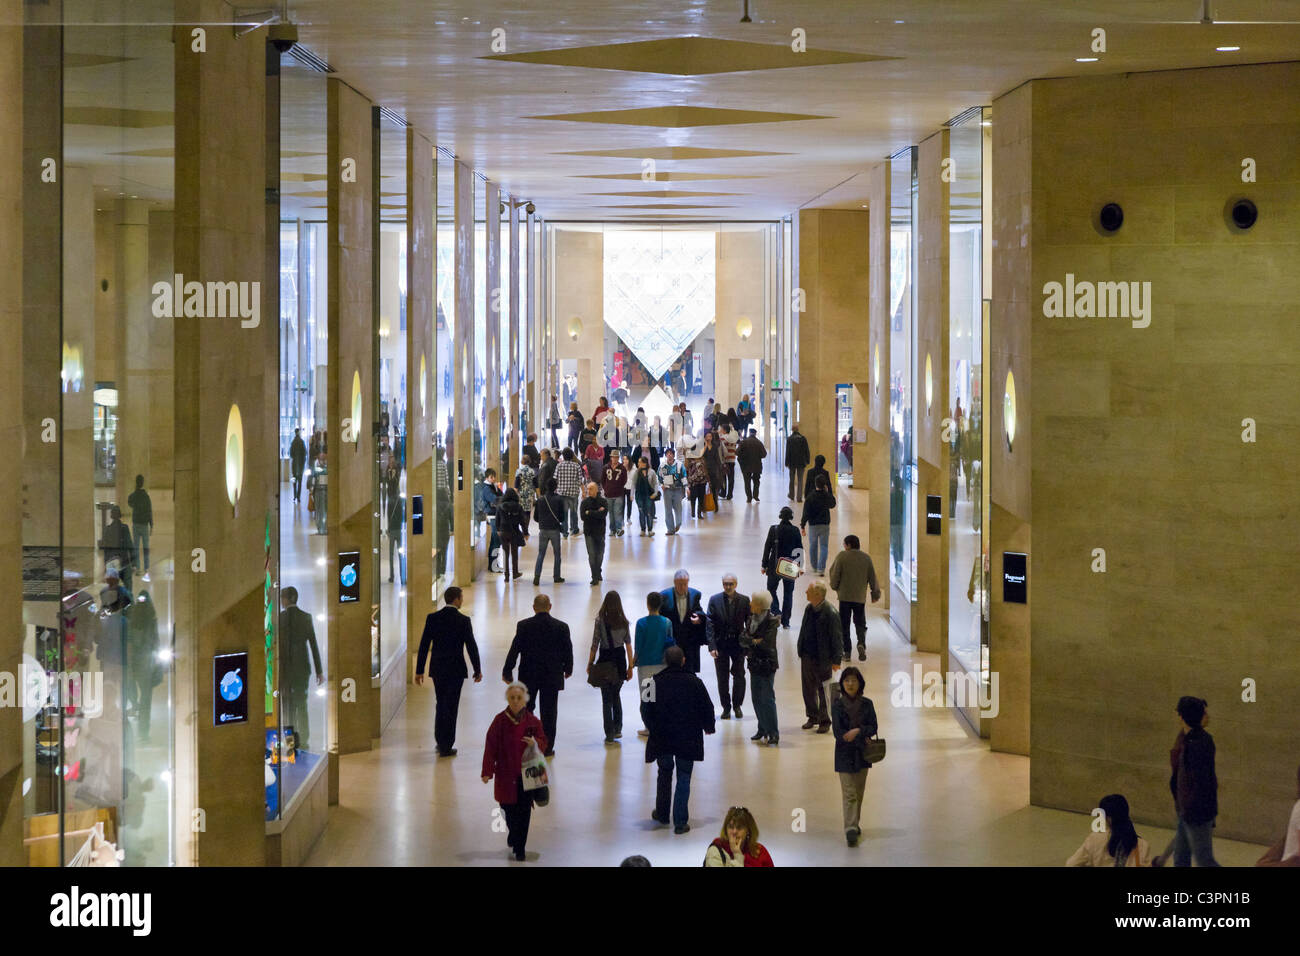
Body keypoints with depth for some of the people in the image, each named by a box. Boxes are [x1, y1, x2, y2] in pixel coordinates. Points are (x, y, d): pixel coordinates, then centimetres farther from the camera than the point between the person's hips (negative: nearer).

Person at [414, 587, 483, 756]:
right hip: (456, 670, -3)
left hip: (437, 669, 4)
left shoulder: (432, 618, -2)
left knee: (440, 705, 19)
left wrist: (419, 670, 5)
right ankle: (446, 746, 5)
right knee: (451, 707, 4)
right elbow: (471, 646, -9)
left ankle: (440, 741, 26)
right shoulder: (463, 621, -11)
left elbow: (424, 645, -1)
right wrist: (478, 670, 2)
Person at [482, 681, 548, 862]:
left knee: (524, 811, -2)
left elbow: (544, 741, 8)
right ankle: (512, 833, 38)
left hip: (526, 774, 0)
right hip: (506, 774, 0)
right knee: (509, 808, 7)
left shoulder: (532, 721, -1)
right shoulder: (500, 720, -5)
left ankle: (519, 848, 8)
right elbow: (490, 746, -4)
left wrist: (535, 743, -17)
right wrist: (487, 771, -9)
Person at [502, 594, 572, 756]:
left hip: (528, 676, 0)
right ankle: (547, 747, 11)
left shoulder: (523, 626, -9)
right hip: (552, 677, 0)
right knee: (549, 712, 8)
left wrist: (507, 671, 3)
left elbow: (515, 650, -7)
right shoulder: (561, 627, -7)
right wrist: (568, 669, 18)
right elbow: (568, 651, 1)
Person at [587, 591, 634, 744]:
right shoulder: (624, 621, -2)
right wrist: (630, 666, 8)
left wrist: (590, 664, 0)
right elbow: (628, 645, 1)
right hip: (620, 659, 3)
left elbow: (595, 644, -9)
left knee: (607, 699, 5)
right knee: (616, 695, 22)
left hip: (605, 659, -3)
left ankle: (610, 735, 4)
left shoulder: (600, 620, -11)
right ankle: (617, 729, 21)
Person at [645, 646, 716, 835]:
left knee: (664, 773, 21)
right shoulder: (694, 682, -7)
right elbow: (707, 707, -1)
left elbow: (646, 709, -1)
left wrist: (653, 728, 18)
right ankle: (680, 821, -1)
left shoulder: (656, 682, -6)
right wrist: (708, 727, 18)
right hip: (688, 739, -1)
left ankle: (662, 813, 31)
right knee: (683, 778, 4)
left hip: (662, 738, 1)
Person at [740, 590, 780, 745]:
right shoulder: (751, 618, 8)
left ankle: (773, 734, 0)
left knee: (767, 699, -5)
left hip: (767, 664, -7)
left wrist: (750, 641, -8)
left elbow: (766, 643, -20)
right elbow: (742, 638, 0)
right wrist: (755, 641, -16)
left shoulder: (771, 620, -14)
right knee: (757, 699, 12)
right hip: (754, 663, 7)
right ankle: (763, 729, 23)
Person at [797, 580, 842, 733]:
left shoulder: (831, 613, -19)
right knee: (808, 689, 16)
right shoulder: (809, 609, 3)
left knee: (823, 691, 5)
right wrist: (801, 651, 15)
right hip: (807, 656, 7)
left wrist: (836, 660, -12)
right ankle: (812, 717, 31)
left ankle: (825, 721, 17)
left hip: (822, 659, -7)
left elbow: (836, 638, -14)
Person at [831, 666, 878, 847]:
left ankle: (855, 823, 28)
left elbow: (873, 728, -2)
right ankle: (851, 829, -15)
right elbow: (838, 733, -11)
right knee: (849, 793, -9)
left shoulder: (867, 704, 1)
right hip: (844, 755, -3)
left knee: (859, 791, 13)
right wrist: (862, 738, -17)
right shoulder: (837, 705, -6)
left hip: (862, 754, 3)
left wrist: (858, 731, -20)